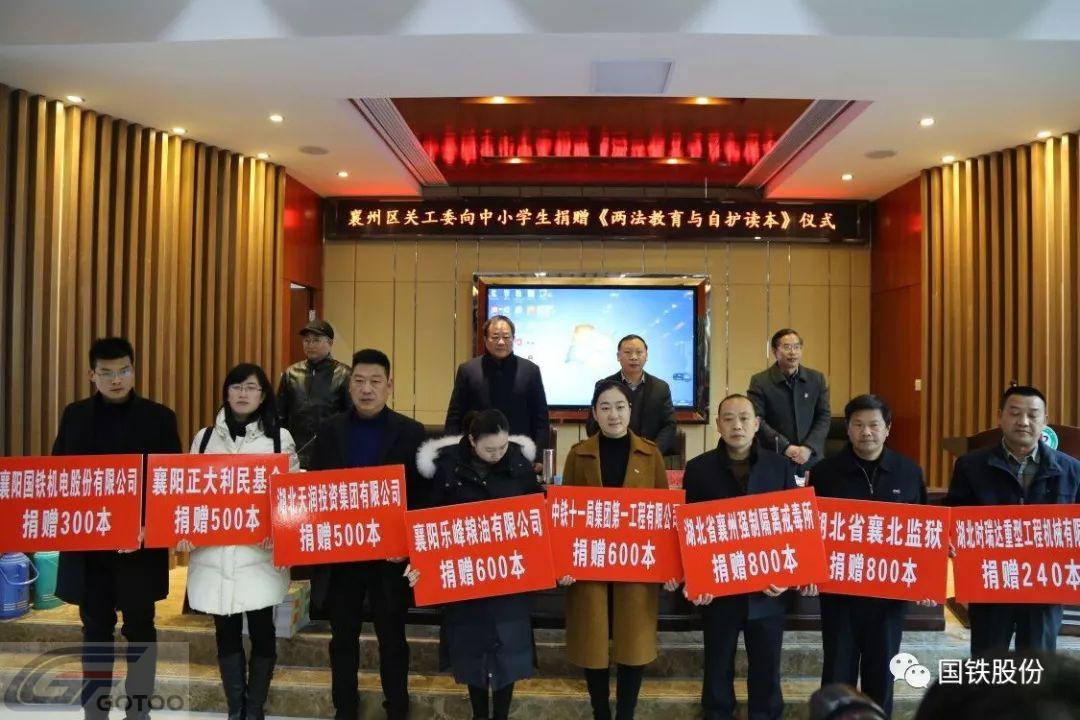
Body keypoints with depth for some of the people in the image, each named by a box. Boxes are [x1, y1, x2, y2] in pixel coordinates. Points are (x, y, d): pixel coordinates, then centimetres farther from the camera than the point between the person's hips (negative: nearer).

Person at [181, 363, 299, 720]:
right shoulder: (205, 437, 10)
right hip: (213, 552, 2)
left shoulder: (279, 437, 2)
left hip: (260, 552, -2)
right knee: (226, 631, 10)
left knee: (261, 629, 4)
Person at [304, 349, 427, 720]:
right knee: (343, 640, 14)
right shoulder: (329, 430, 3)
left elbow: (421, 494, -4)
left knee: (392, 639, 10)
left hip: (389, 552, -2)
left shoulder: (411, 432, -3)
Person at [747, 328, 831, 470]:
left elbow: (824, 416, 5)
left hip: (811, 458, 3)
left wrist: (809, 447, -9)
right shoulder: (760, 381, -2)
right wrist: (785, 447, -16)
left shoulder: (817, 379, 8)